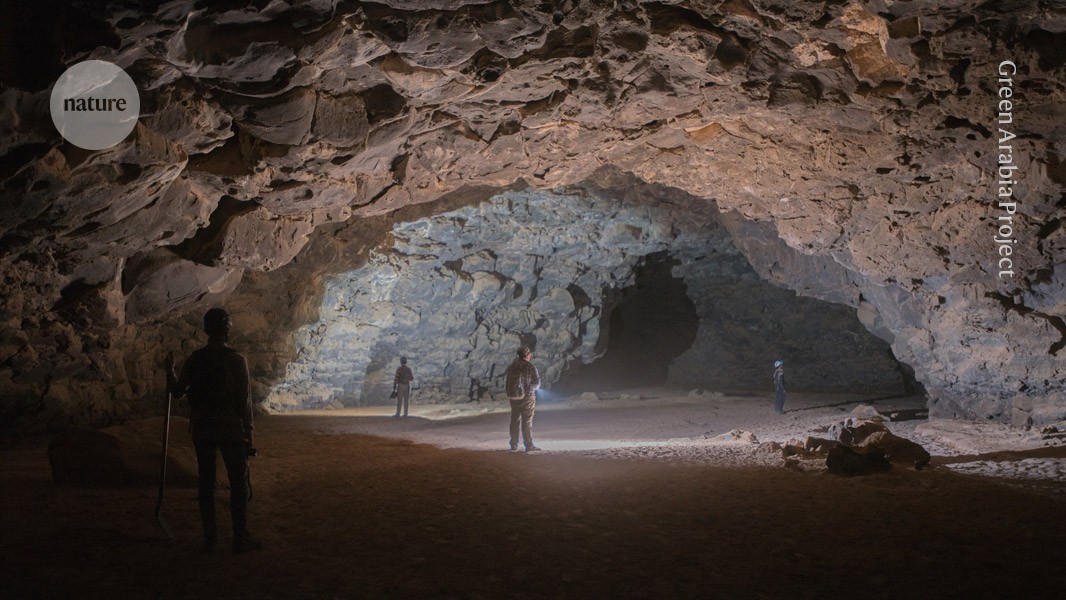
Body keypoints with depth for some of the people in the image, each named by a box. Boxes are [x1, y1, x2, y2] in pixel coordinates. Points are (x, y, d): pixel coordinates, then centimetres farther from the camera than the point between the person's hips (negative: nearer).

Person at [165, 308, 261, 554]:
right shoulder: (236, 360, -11)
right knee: (238, 483, 4)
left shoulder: (195, 360, 0)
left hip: (202, 429, 4)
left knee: (206, 483, 11)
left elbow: (177, 390, 14)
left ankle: (209, 538, 14)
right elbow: (244, 402, -10)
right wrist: (248, 436, -3)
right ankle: (240, 538, 6)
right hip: (231, 429, -4)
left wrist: (169, 369, 32)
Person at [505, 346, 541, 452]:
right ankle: (529, 445, -1)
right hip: (527, 397, -5)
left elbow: (508, 382, 12)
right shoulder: (530, 367, -10)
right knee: (527, 421, -2)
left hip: (513, 397, 5)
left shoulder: (511, 367, 6)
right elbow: (537, 383, -6)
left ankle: (514, 445, 15)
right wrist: (534, 388, 13)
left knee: (514, 421, 11)